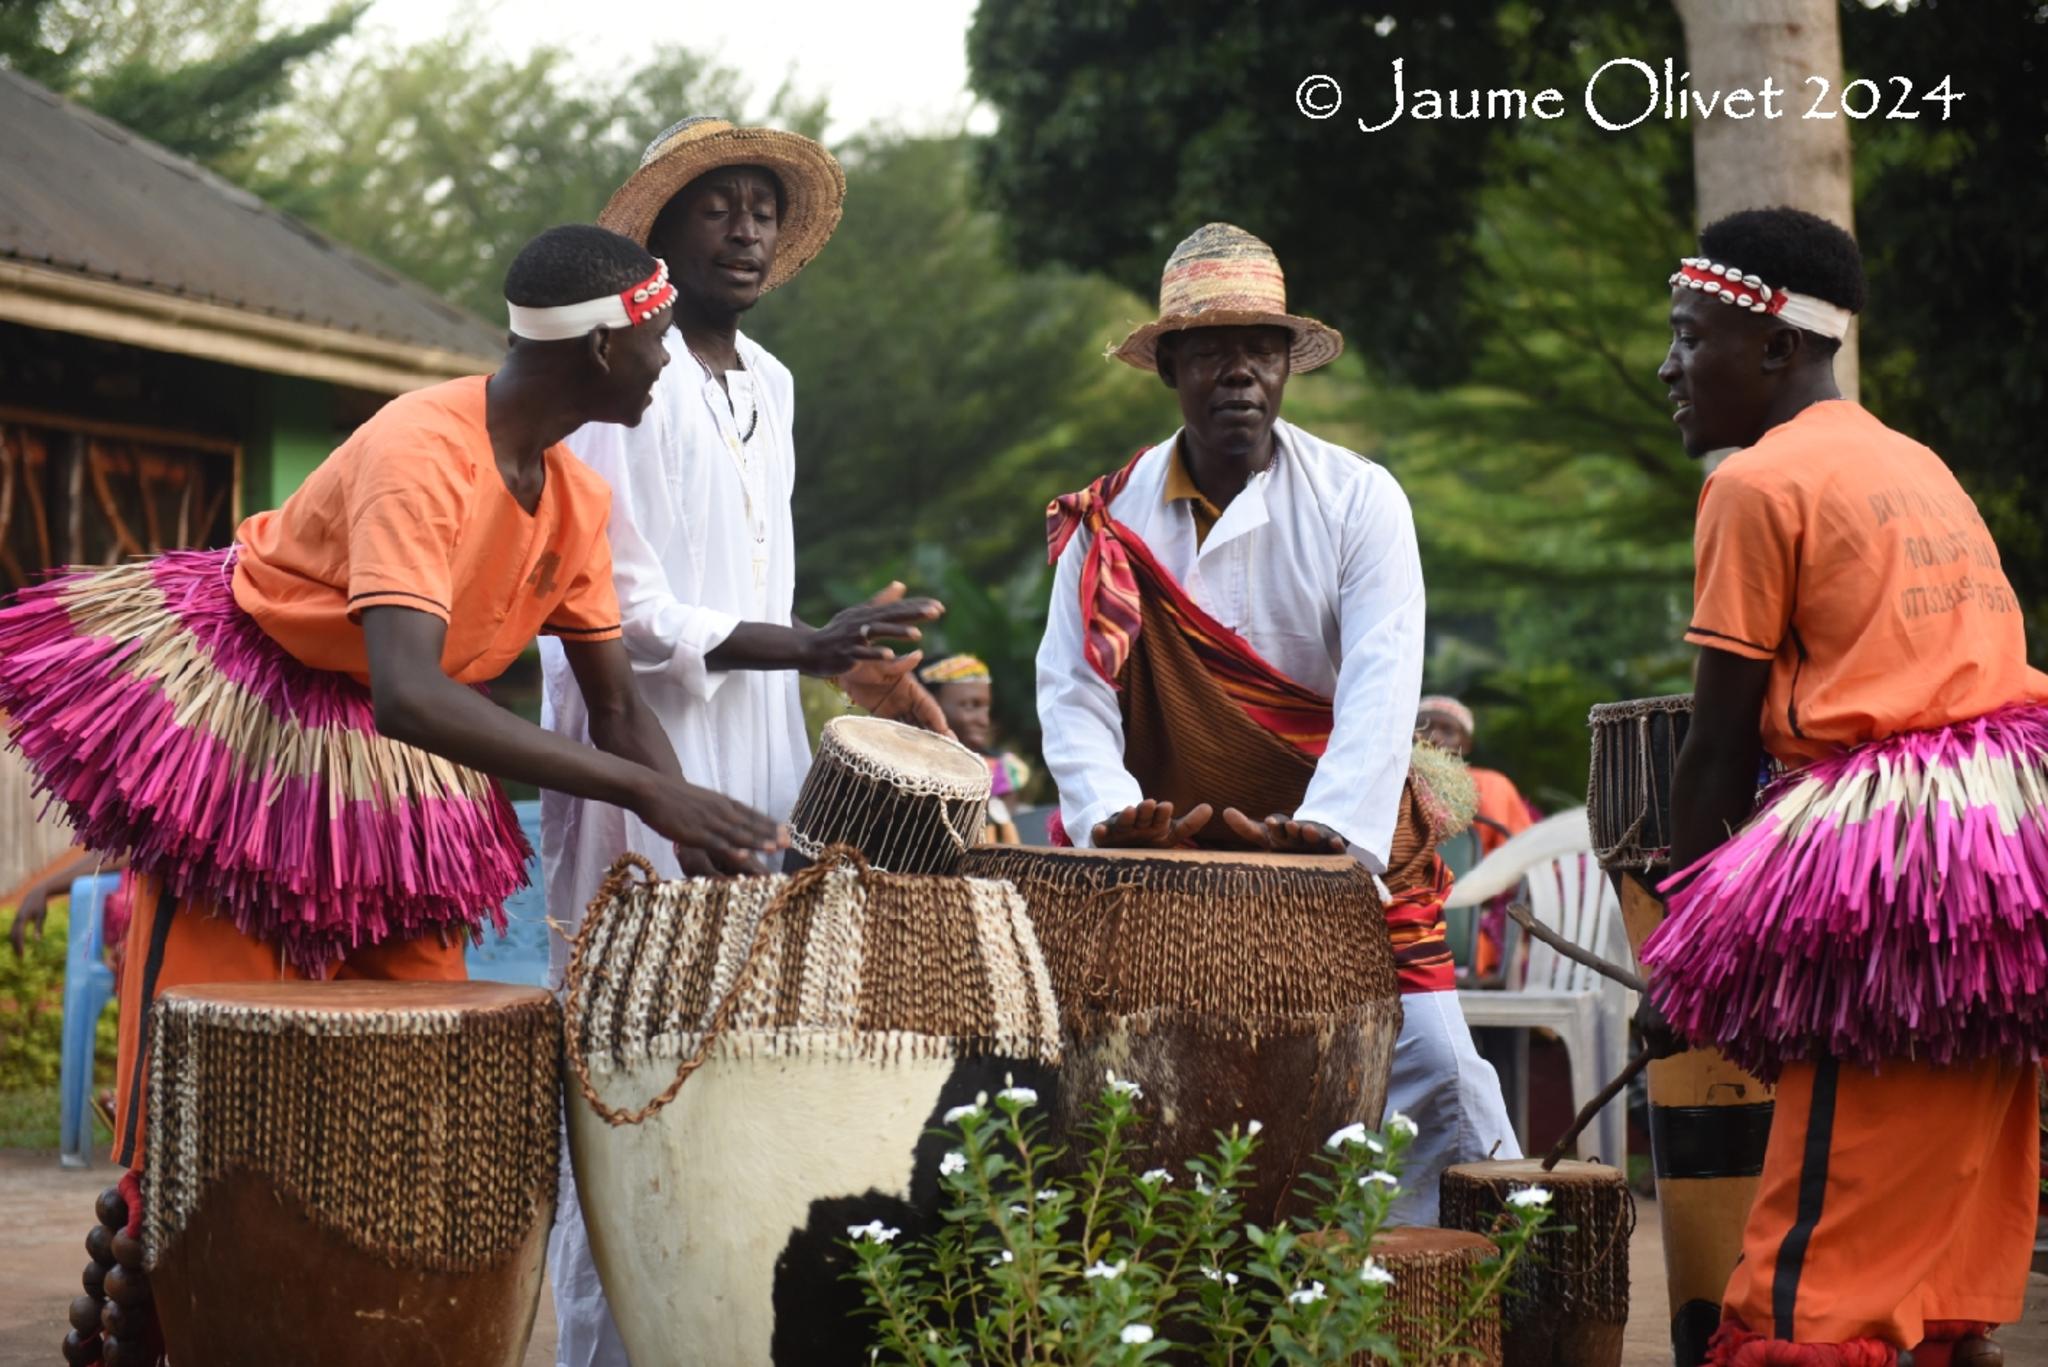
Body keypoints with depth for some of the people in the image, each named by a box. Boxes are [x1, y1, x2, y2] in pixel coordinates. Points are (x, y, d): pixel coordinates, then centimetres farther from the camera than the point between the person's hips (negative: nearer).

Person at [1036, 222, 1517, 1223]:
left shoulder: (1357, 501, -3)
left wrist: (1329, 827, -30)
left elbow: (1382, 681, -15)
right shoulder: (1110, 521, 2)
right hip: (1169, 871, 1)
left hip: (1344, 854, -1)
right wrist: (1111, 811, -25)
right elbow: (1072, 688, -5)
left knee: (1431, 1066, -8)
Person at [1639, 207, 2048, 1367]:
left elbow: (1721, 747, -4)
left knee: (1815, 1269, -9)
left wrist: (1679, 958, 4)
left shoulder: (1760, 482, -3)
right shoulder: (1918, 465, 20)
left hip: (1889, 852, -8)